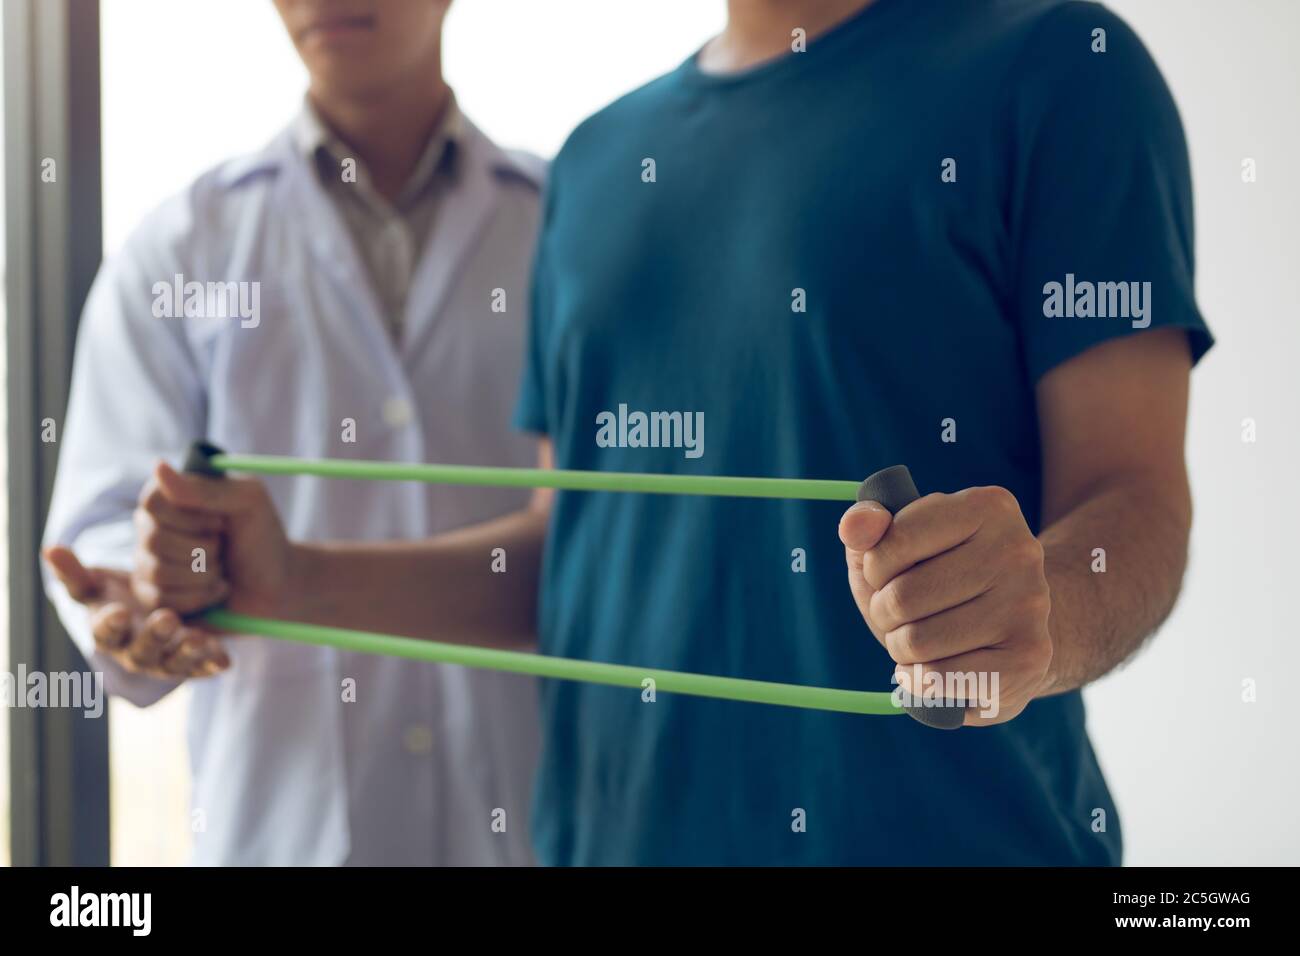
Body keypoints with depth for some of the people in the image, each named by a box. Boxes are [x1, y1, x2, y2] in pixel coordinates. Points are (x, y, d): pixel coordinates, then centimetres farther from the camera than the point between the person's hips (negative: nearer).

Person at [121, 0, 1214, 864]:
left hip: (941, 828, -5)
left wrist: (1044, 620, -33)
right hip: (610, 829, 5)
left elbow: (1134, 496, -13)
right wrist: (293, 580, 2)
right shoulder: (599, 157, 12)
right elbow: (572, 542, 14)